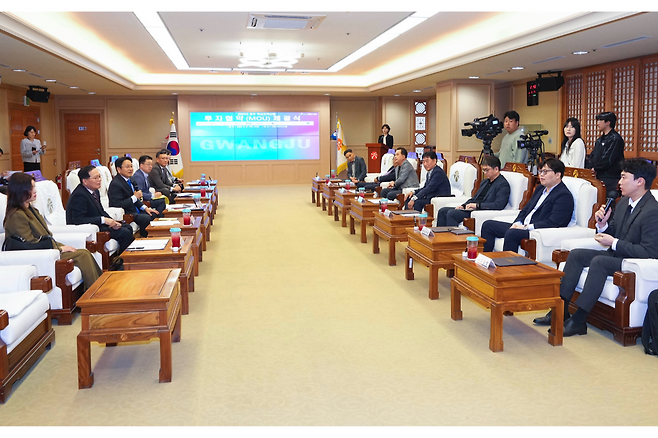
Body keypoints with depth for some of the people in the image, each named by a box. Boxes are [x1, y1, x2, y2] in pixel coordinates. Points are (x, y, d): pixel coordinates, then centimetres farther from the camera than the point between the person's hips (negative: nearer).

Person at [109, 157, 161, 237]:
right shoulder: (115, 184, -17)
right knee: (147, 219, -27)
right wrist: (135, 197, -20)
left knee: (156, 214, 0)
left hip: (135, 211, 10)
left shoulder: (129, 180, 12)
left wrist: (145, 208, 6)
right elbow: (118, 205, -23)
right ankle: (144, 237, -8)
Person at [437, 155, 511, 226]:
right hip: (472, 209, 10)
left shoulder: (503, 185, -7)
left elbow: (499, 205, -20)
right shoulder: (485, 182, 22)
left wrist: (477, 205, -22)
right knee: (443, 211, -2)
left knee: (451, 213, -26)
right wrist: (463, 206, 5)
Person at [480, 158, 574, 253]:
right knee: (488, 225, 3)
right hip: (523, 226, 10)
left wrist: (526, 227, -21)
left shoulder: (564, 196, -9)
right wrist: (518, 223, 0)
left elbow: (553, 222, -19)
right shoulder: (540, 188, 20)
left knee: (511, 233, -37)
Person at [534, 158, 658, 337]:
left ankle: (578, 320, -28)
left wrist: (614, 243, -21)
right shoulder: (624, 202, 8)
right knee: (576, 255, -3)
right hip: (616, 255, 10)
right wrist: (602, 224, -7)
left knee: (598, 261, -32)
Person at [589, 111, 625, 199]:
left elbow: (607, 161, -18)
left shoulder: (615, 139, -11)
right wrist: (592, 167, -2)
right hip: (599, 176, 8)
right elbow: (592, 156, 17)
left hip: (610, 179, -8)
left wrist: (595, 168, -5)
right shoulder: (600, 139, 18)